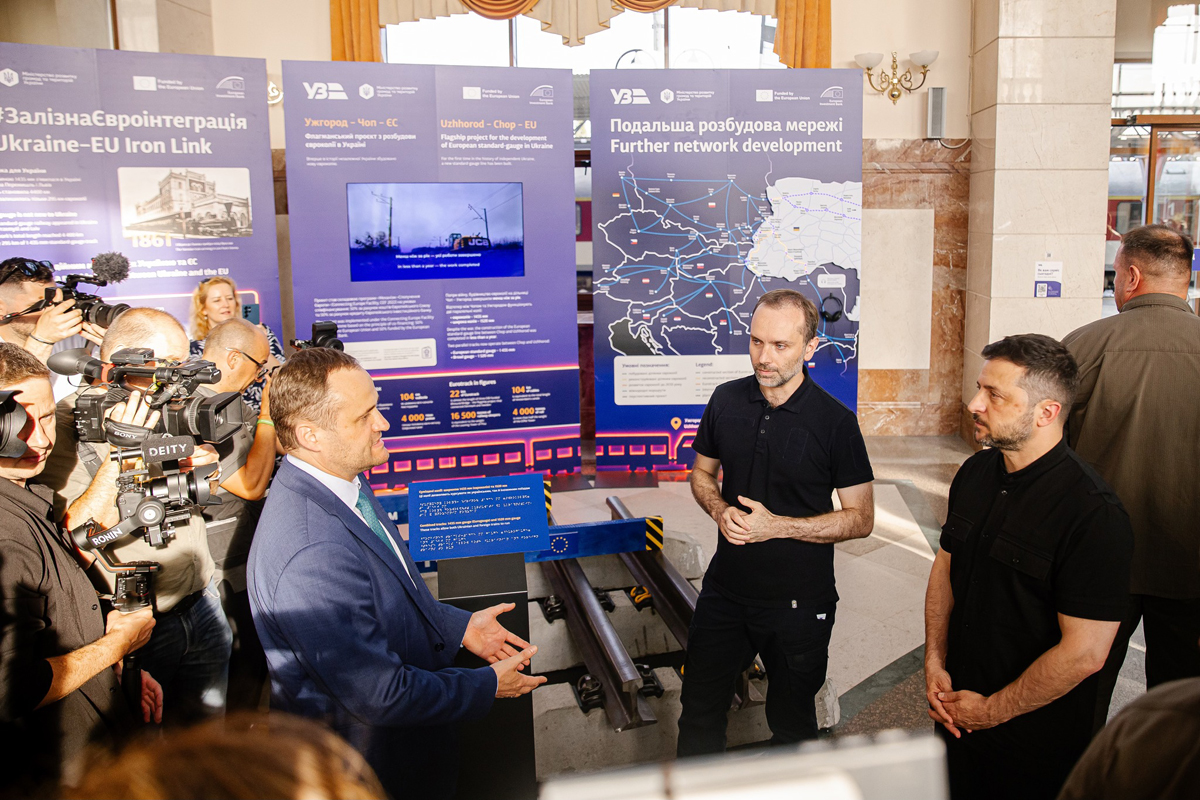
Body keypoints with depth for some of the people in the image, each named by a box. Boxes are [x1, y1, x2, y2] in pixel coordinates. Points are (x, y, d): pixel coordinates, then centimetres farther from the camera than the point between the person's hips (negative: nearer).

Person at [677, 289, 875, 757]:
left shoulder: (835, 422, -14)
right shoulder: (726, 401, -2)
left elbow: (861, 518, -10)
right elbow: (702, 473, 11)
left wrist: (778, 526, -21)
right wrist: (720, 510, -11)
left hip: (799, 601, -3)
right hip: (725, 590, 3)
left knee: (792, 722, 18)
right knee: (699, 710, 16)